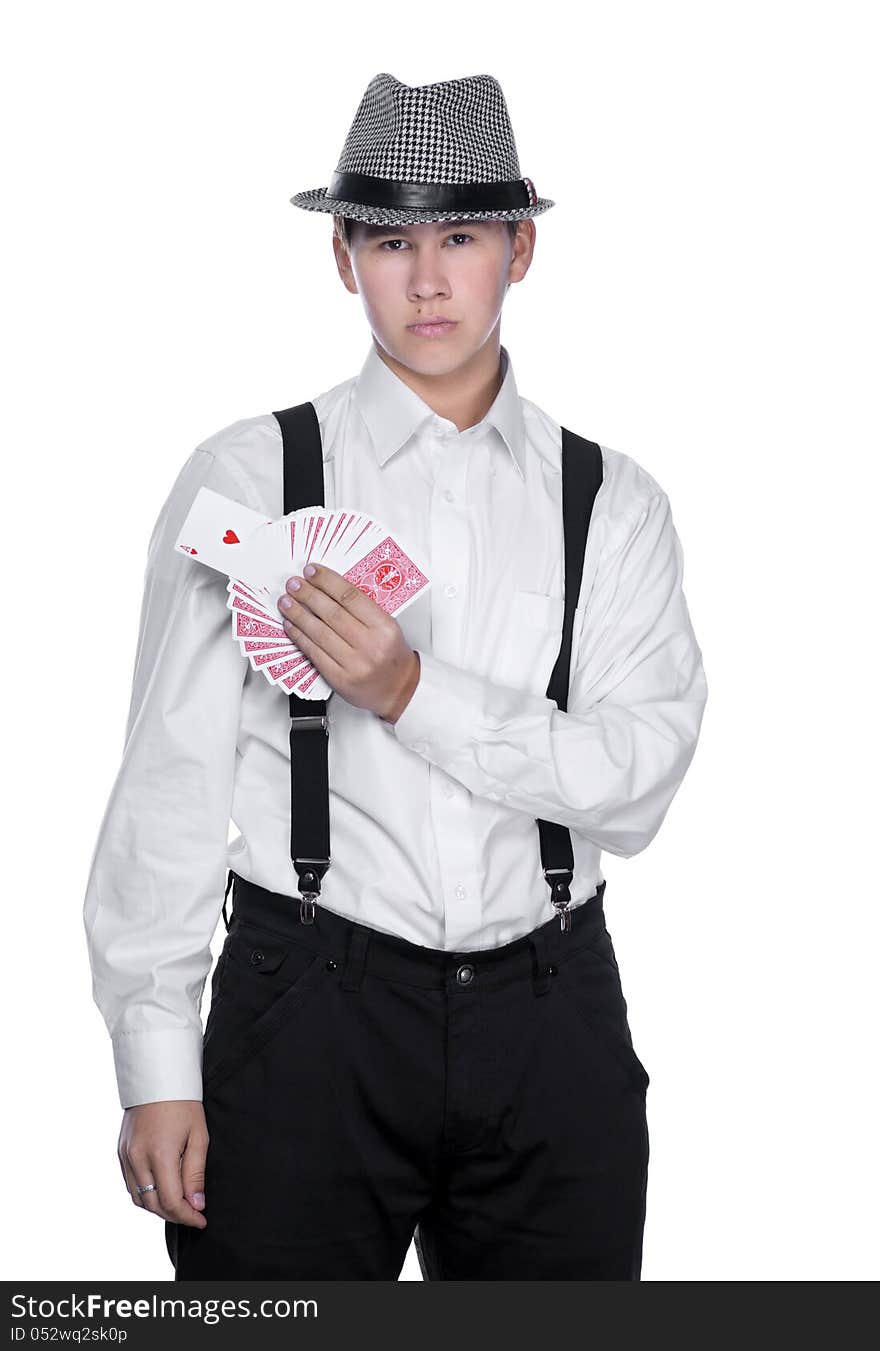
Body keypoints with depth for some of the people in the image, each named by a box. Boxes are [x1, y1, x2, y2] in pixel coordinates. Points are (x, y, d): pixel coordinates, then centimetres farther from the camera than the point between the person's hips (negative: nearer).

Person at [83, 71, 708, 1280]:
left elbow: (639, 781, -5)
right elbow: (170, 784, -3)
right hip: (312, 1008, -2)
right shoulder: (250, 478, -1)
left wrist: (412, 694, -17)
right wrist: (156, 1066, -6)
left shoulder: (613, 502, 6)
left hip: (552, 1015, 2)